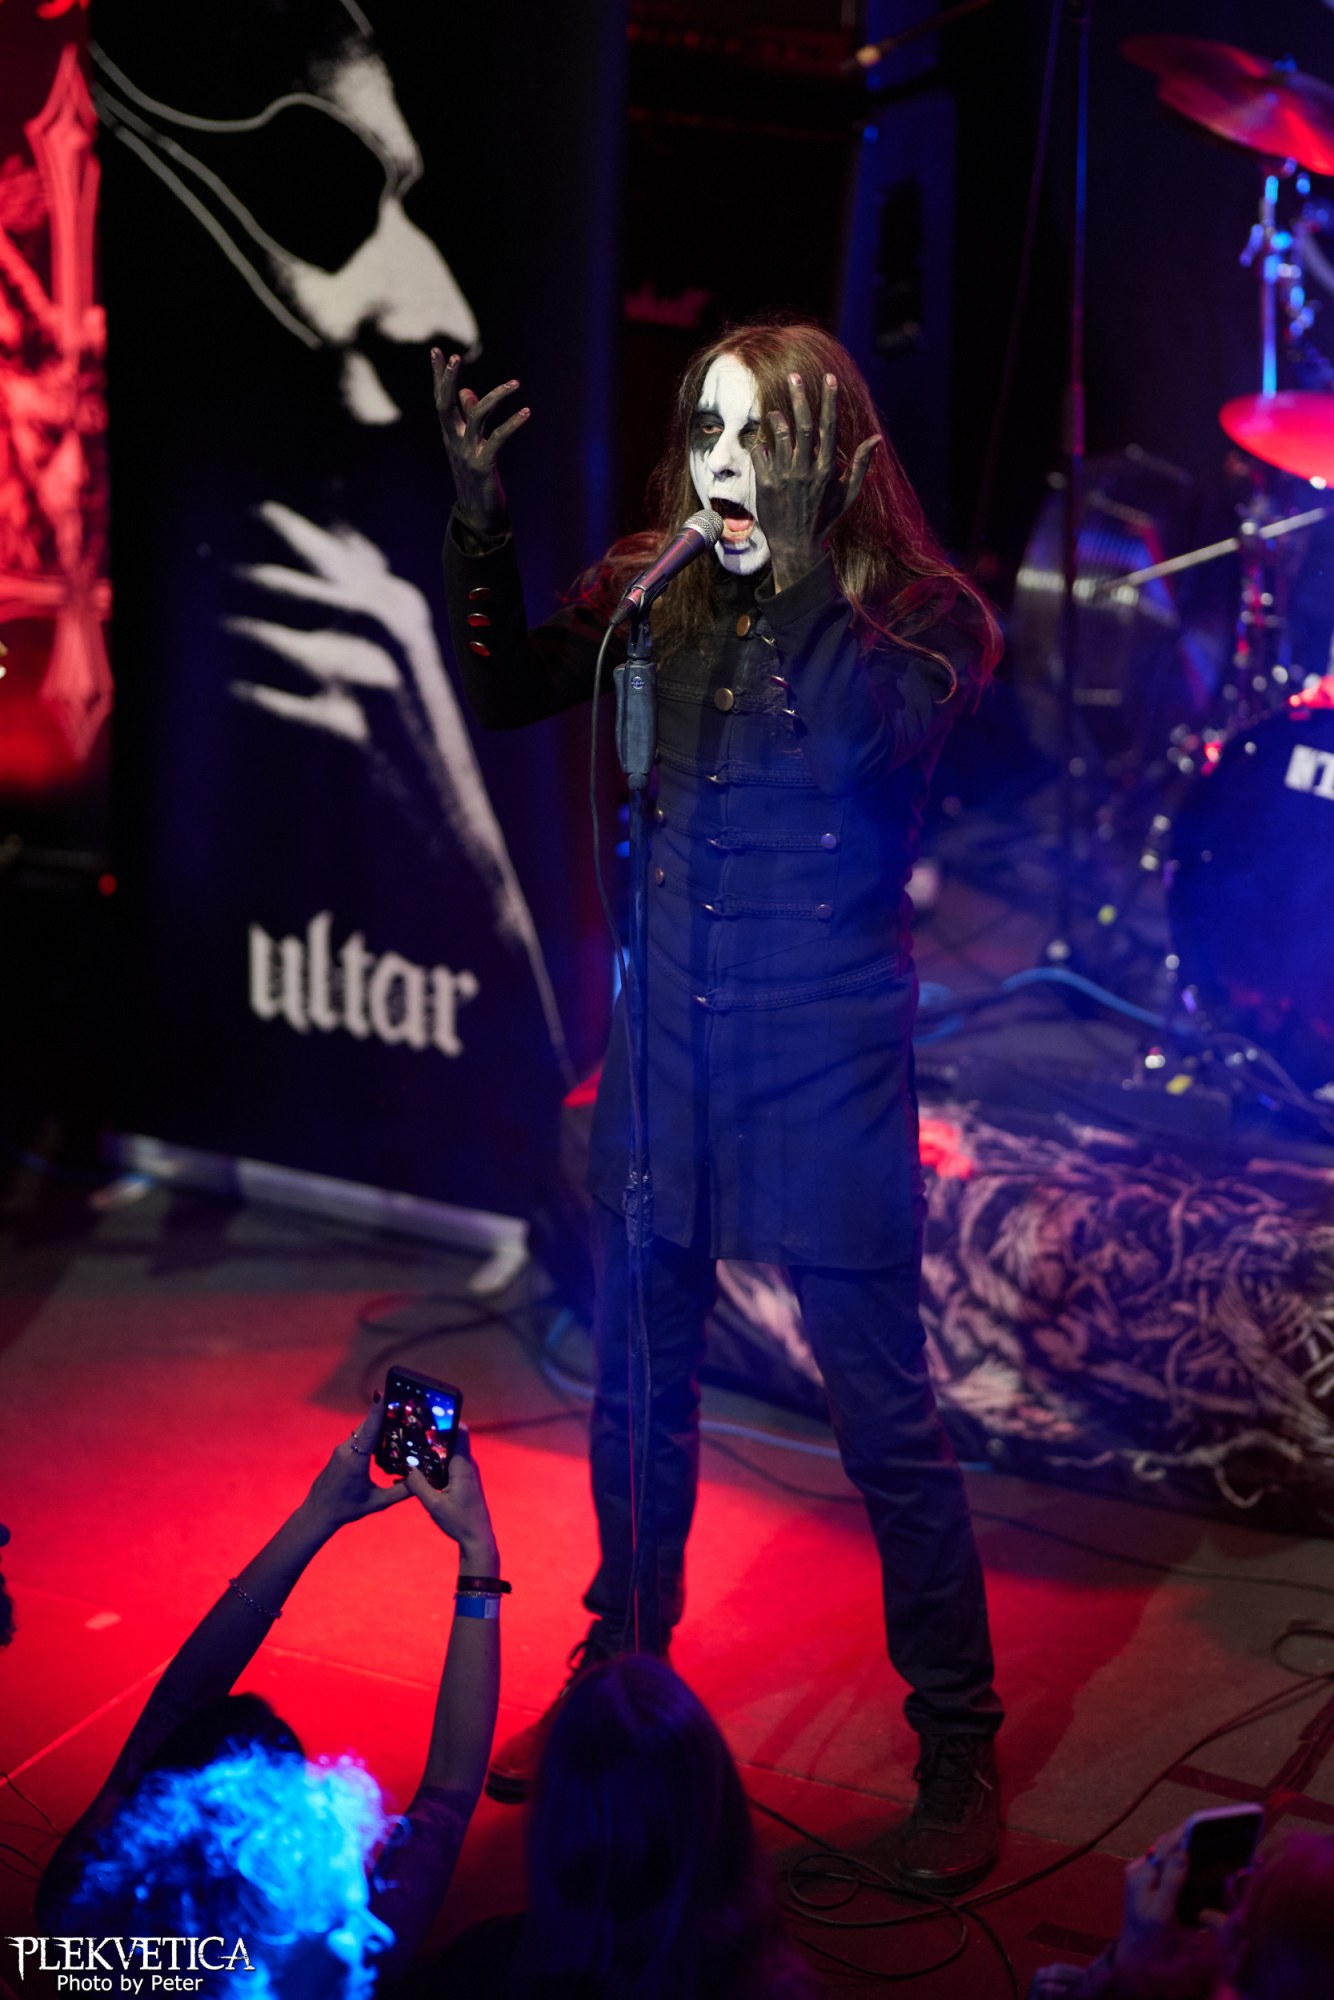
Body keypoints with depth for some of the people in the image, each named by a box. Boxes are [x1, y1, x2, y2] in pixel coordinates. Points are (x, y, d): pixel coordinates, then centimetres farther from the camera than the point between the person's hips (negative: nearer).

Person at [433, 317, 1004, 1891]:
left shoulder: (914, 611, -8)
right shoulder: (657, 595, 4)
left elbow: (890, 727, -25)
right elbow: (502, 692, 8)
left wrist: (800, 559, -32)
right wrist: (478, 526, -4)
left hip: (829, 1062, -5)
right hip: (668, 1048, 5)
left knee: (887, 1421, -1)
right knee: (638, 1394, 16)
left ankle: (958, 1748, 13)